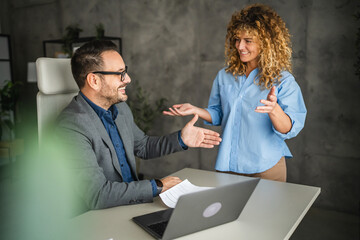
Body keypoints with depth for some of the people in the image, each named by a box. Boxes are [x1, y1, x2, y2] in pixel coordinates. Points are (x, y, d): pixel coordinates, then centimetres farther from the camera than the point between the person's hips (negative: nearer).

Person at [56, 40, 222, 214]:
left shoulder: (120, 108, 4)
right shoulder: (72, 125, -22)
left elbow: (142, 147, 19)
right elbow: (97, 194, -27)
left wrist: (180, 139, 4)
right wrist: (157, 186, -20)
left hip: (132, 204, 7)